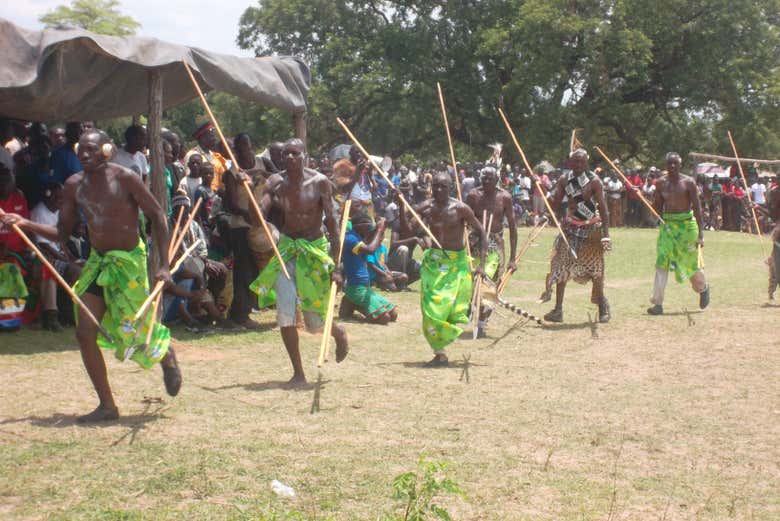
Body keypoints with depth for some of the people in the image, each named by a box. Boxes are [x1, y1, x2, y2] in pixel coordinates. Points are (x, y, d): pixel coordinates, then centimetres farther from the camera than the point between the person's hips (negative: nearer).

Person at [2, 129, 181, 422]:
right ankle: (107, 405, 9)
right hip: (96, 261, 5)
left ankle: (166, 356, 32)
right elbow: (62, 233, 6)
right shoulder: (74, 185, 0)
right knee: (85, 333, -2)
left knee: (132, 332, -5)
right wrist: (24, 223, -9)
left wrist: (164, 265, -16)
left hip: (129, 260, -5)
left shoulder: (124, 178, -14)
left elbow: (157, 216, -10)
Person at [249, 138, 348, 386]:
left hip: (315, 249, -2)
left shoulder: (319, 182, -11)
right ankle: (298, 373, 1)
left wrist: (335, 263, -16)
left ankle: (338, 331, 42)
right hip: (286, 249, 2)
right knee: (285, 313, -12)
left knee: (314, 323, 4)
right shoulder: (276, 183, -4)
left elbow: (331, 220, -11)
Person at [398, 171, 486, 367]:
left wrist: (481, 264, -9)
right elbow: (407, 230, -3)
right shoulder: (426, 208, 0)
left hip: (456, 263, -2)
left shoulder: (460, 209, -8)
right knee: (431, 307, -4)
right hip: (433, 262, 3)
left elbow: (481, 233, -3)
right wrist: (401, 207, -15)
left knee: (451, 305, -13)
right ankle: (439, 353, 6)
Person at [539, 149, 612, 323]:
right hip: (570, 227, 4)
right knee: (561, 267, 0)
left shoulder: (594, 181, -13)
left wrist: (606, 233, -25)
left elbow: (603, 207, -17)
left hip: (591, 228, -4)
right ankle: (558, 310, 4)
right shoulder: (565, 179, 1)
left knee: (595, 268, 1)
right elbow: (555, 203, 2)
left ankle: (602, 306, 18)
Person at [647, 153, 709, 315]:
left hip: (686, 225, -3)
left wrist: (700, 233, -13)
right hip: (667, 225, 3)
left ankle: (703, 288, 42)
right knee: (662, 263, -9)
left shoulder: (688, 183, -6)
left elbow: (697, 207, -8)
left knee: (691, 263, 9)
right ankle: (658, 303, -10)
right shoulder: (661, 183, 4)